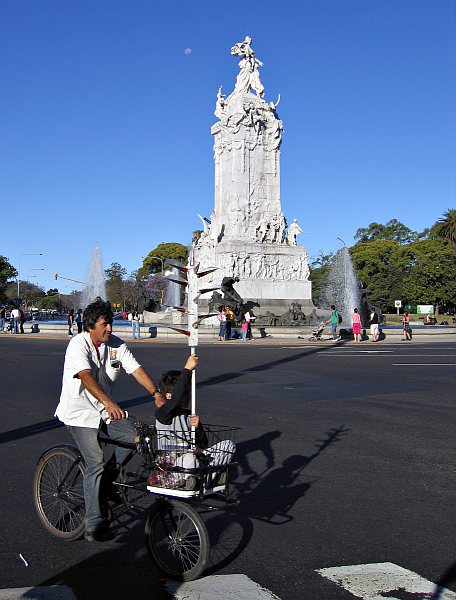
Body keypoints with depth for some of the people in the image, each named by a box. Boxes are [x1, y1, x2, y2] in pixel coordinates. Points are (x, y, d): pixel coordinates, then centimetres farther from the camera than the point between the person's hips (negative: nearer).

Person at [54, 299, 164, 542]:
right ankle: (93, 525, -4)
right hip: (80, 411, -6)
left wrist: (156, 393, -21)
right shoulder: (79, 344, -19)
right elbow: (86, 376, -35)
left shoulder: (116, 344, 0)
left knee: (135, 434, -14)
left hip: (105, 409, 6)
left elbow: (135, 369, -7)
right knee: (96, 463, -14)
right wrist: (108, 402, -50)